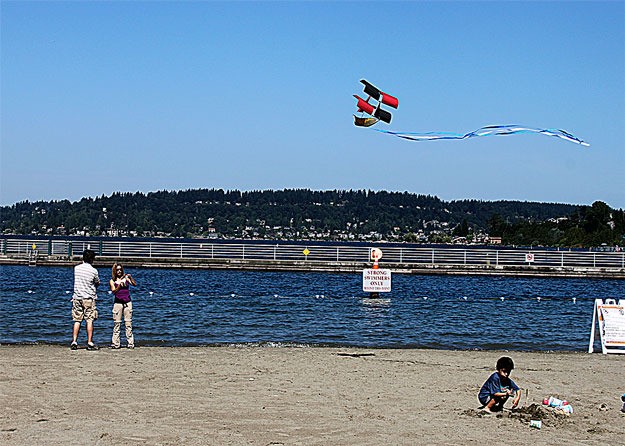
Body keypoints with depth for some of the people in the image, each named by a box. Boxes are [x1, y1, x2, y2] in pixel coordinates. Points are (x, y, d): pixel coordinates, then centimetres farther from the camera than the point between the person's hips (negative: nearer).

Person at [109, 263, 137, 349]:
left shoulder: (126, 278, 6)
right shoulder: (112, 281, 4)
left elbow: (134, 284, -5)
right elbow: (114, 291, -9)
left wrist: (130, 278, -21)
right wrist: (119, 285, -24)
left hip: (127, 302, 1)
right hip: (118, 303, -1)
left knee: (128, 323, 1)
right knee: (117, 323, -1)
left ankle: (131, 343, 2)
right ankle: (115, 343, 3)